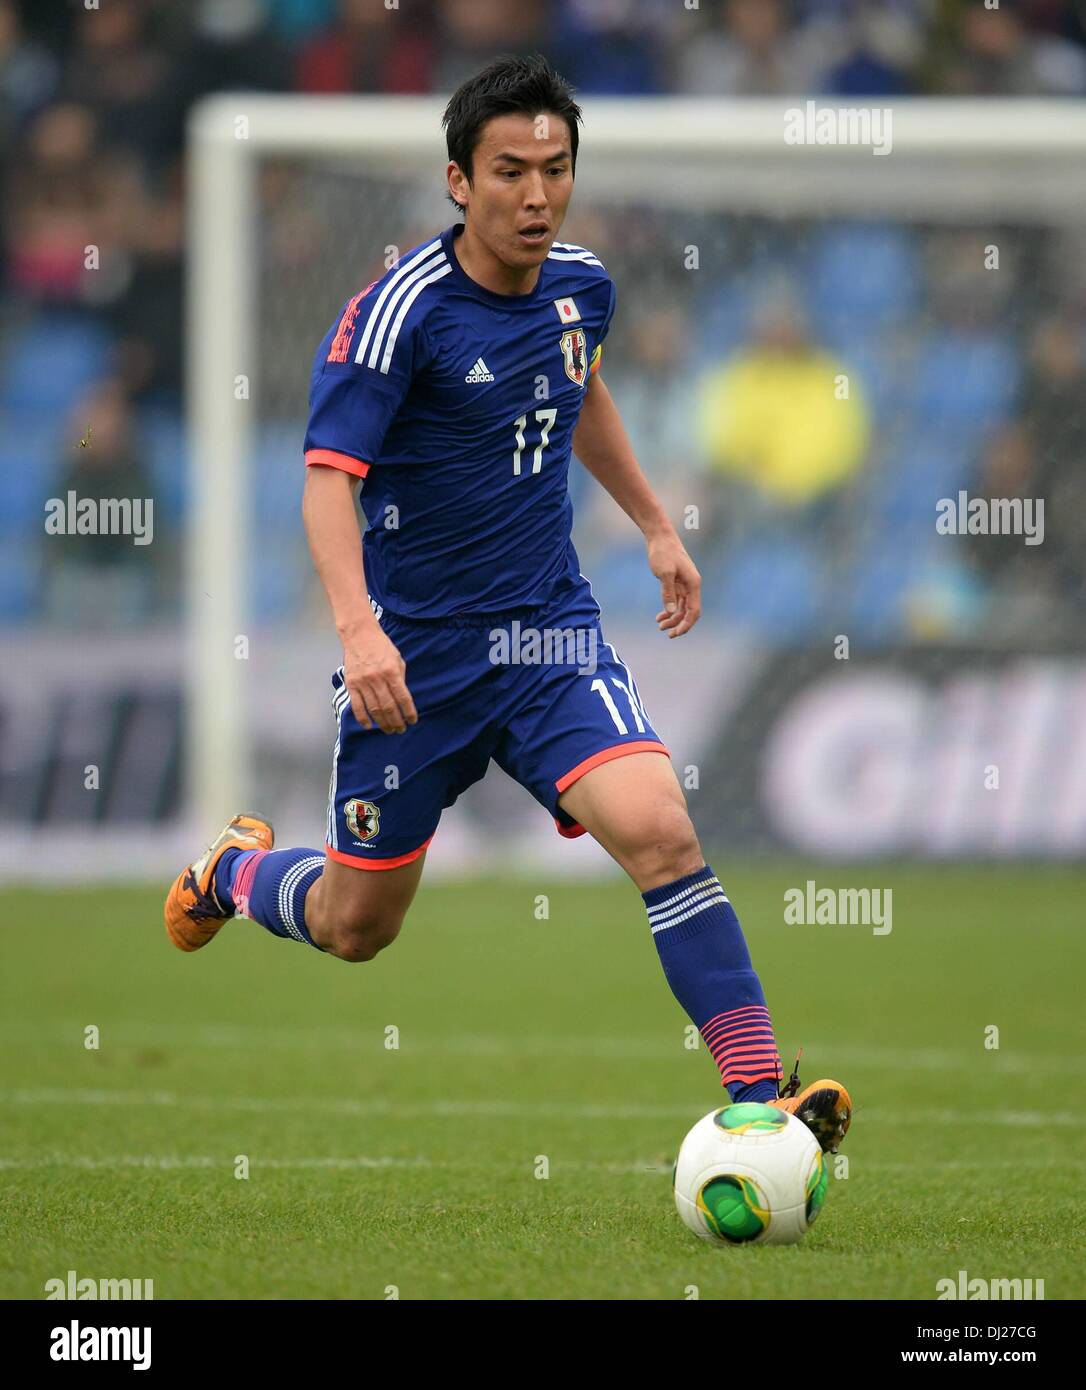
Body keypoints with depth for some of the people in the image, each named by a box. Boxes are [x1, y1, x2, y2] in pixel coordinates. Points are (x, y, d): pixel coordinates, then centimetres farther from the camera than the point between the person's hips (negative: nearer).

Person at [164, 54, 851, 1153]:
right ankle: (234, 870, 47)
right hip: (415, 652, -3)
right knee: (354, 928, 12)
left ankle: (758, 1097, -25)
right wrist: (358, 627, -39)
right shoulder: (398, 312, -18)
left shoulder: (580, 286, 2)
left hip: (549, 630, 3)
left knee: (658, 828, -22)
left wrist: (655, 526, 26)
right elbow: (328, 478, -24)